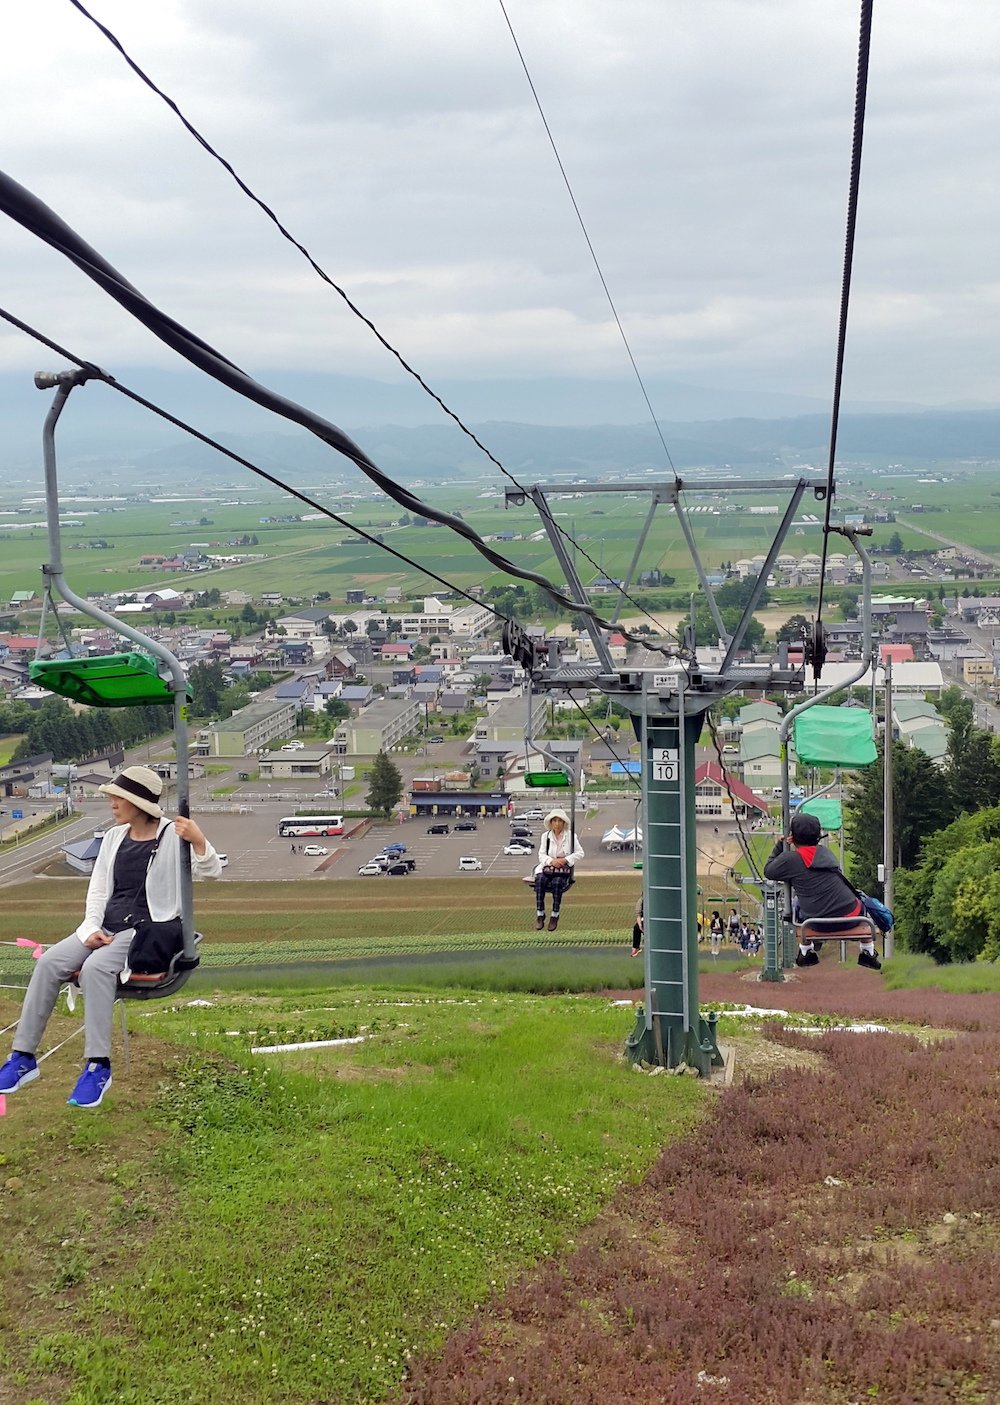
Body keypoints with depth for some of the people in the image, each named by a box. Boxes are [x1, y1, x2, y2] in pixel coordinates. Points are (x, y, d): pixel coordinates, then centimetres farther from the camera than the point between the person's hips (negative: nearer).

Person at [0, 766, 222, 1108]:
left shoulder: (172, 835, -6)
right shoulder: (113, 837, 13)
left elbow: (211, 872, -16)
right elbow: (98, 890, 15)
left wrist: (199, 841, -37)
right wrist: (92, 928, -3)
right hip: (107, 926, 6)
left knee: (95, 967, -34)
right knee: (49, 963, -18)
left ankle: (98, 1066, -29)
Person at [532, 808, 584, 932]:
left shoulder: (570, 836, 3)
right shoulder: (545, 836, 8)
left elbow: (580, 853, 4)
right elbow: (541, 855, 5)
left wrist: (566, 860, -11)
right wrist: (551, 861, -15)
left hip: (564, 868, -2)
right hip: (547, 866, 2)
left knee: (557, 882, -34)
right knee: (540, 880, -31)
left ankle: (555, 916, -26)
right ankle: (540, 914, -26)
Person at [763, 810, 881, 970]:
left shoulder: (789, 859, -6)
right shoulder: (824, 851, 8)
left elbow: (768, 872, 11)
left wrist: (780, 845, 17)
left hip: (819, 924, -2)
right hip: (850, 918, 2)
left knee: (796, 904, 30)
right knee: (860, 902, 36)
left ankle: (806, 952, 34)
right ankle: (867, 952, 36)